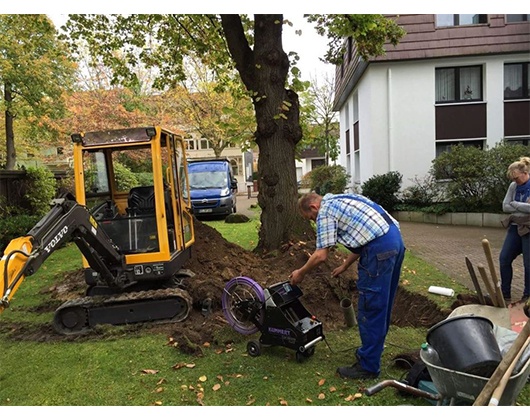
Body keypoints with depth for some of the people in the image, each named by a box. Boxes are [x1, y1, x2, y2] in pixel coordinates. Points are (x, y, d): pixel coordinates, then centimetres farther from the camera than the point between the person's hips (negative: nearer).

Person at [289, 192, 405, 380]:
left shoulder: (326, 210, -2)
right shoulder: (340, 201, 24)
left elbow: (320, 255, -7)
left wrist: (300, 273, 8)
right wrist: (344, 266, 31)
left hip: (380, 248, -10)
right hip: (395, 238, 10)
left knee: (370, 308, 0)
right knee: (381, 305, 20)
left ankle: (368, 366, 11)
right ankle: (372, 349, 36)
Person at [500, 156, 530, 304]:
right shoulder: (513, 186, 4)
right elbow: (505, 206, 1)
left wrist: (515, 204, -12)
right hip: (515, 227, 6)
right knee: (504, 259, 4)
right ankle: (505, 294, 16)